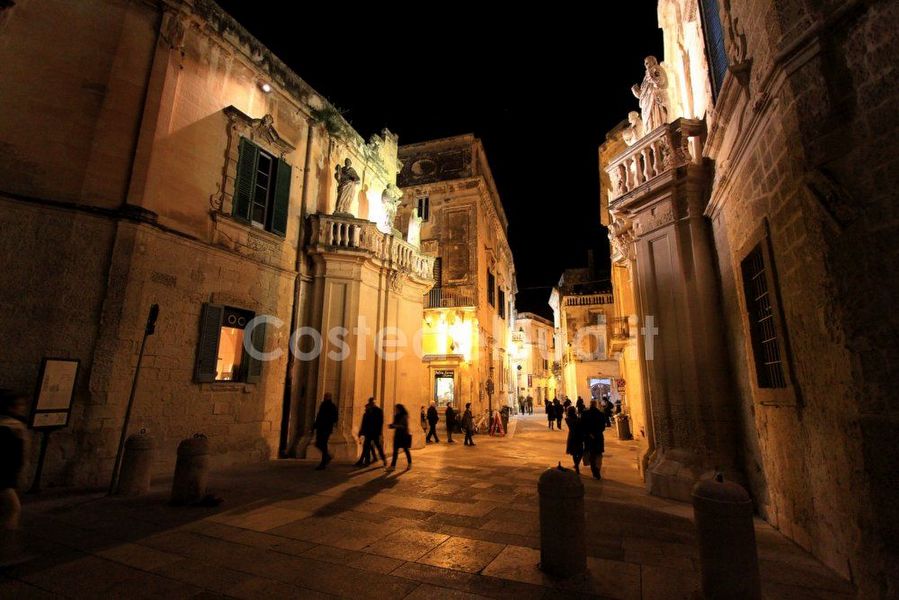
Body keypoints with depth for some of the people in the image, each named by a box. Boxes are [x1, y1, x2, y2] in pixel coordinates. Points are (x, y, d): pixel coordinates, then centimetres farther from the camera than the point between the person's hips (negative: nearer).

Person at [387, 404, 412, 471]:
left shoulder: (404, 416, -14)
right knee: (395, 450, 4)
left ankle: (409, 464, 20)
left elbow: (404, 426, -21)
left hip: (404, 435, -7)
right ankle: (393, 465, 8)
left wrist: (394, 425, -26)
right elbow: (395, 425, 12)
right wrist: (391, 425, -10)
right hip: (397, 435, 7)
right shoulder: (397, 417, 7)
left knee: (405, 449, 5)